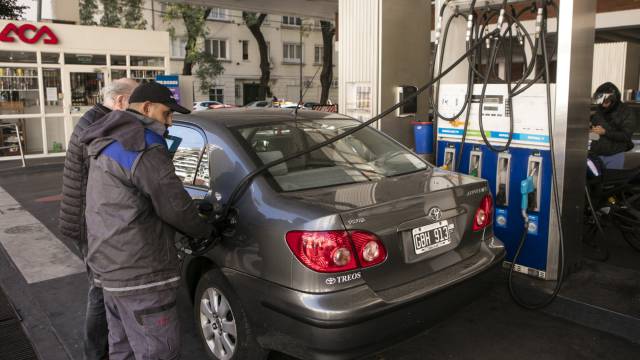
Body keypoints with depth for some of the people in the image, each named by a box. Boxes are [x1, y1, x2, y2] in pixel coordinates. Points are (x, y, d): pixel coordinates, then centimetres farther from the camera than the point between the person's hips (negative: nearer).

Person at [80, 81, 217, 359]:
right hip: (139, 274, -11)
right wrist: (205, 231, -1)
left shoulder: (110, 143, 17)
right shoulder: (141, 144, -16)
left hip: (112, 266, 11)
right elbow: (173, 203, -19)